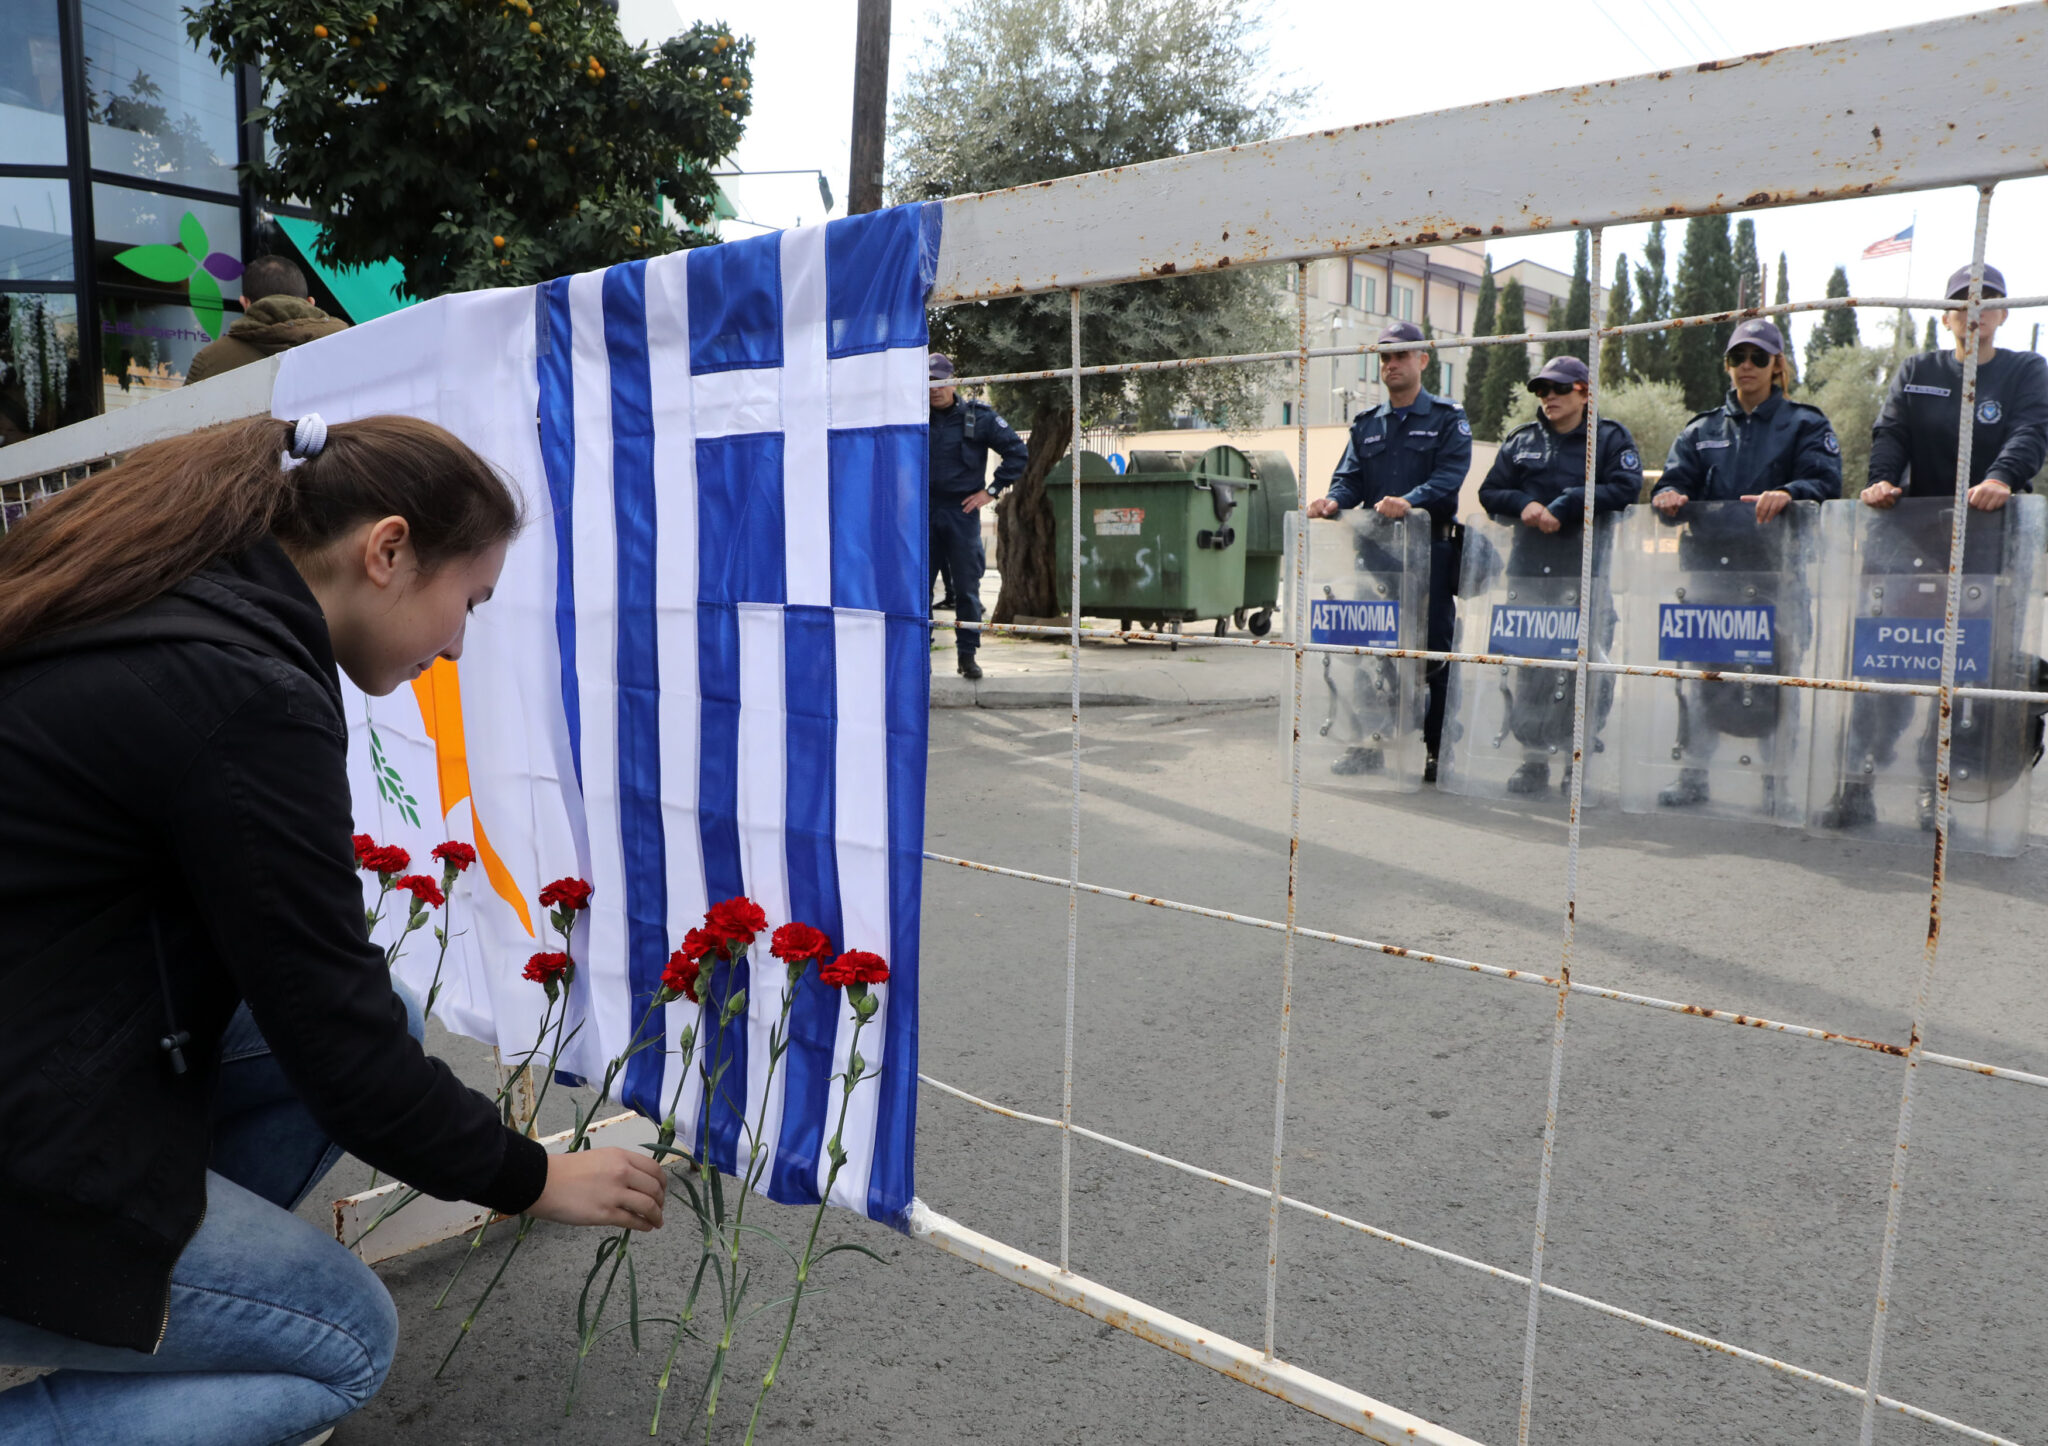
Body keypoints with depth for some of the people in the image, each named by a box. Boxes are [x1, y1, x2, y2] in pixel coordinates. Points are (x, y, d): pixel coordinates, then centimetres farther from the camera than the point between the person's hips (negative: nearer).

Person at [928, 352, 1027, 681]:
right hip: (924, 513, 2)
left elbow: (1017, 451, 1)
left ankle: (967, 654, 12)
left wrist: (992, 491, -4)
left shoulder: (978, 417, -2)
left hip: (962, 512, -2)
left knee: (966, 588, 2)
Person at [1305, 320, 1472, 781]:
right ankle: (1364, 745, 14)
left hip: (1429, 550, -4)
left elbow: (1450, 475, -10)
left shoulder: (1448, 419, 5)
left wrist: (1410, 501, -28)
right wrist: (1334, 501, -13)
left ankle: (1437, 750, 6)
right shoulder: (1366, 425, 19)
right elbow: (1349, 478, 10)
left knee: (1433, 650, -2)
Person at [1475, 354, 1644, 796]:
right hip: (1529, 568, 3)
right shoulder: (1520, 441, 16)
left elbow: (1624, 487, -9)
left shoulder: (1610, 437, 6)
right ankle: (1533, 760, 11)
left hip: (1588, 569, -3)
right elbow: (1490, 492, 13)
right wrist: (1524, 504, -7)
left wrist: (1564, 507, -15)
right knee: (1528, 666, 2)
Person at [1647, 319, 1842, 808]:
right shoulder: (1702, 429, 19)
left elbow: (1825, 481, -5)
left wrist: (1787, 494, -27)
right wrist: (1669, 495, -17)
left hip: (1775, 570, -2)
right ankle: (1692, 776, 8)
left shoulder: (1804, 424, 10)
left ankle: (1778, 781, 8)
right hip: (1709, 567, 2)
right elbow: (1677, 477, 8)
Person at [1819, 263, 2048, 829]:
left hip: (1987, 534, 0)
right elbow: (1890, 432, 3)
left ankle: (1935, 788, 5)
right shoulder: (1916, 372, 16)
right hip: (1912, 530, 1)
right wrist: (1882, 480, -18)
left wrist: (2001, 478, -27)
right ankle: (1857, 783, -10)